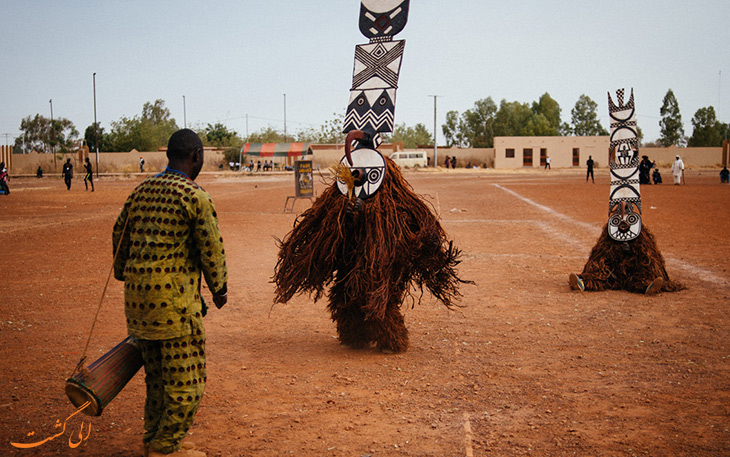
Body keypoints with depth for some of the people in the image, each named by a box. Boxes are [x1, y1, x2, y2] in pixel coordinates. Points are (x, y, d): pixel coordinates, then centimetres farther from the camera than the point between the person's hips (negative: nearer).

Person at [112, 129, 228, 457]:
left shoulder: (141, 191, 11)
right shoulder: (195, 197, -11)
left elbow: (120, 234, 20)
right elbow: (211, 248, -8)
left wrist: (124, 274, 35)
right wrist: (219, 289, 6)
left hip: (137, 292, 8)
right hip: (173, 294, -8)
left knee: (156, 369, 19)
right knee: (184, 373, 3)